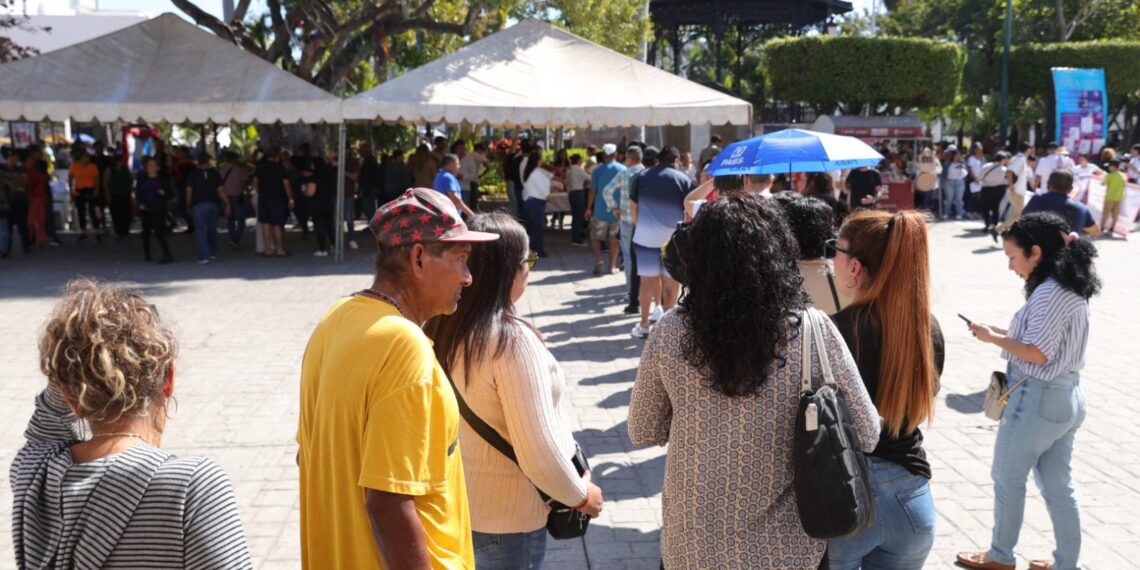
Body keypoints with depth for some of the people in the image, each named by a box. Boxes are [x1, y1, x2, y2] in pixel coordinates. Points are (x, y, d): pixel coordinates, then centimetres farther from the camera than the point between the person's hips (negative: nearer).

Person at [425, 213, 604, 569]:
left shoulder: (439, 328, -5)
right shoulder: (512, 340, -25)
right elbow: (538, 452, -24)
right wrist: (581, 496, -7)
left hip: (451, 500, 7)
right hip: (506, 518, -6)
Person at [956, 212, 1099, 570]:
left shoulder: (1049, 293, -21)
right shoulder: (1070, 288, 8)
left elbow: (1038, 353, -24)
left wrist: (992, 338, -13)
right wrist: (1006, 332, 6)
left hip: (1036, 398, -9)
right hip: (1066, 396, 9)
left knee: (1007, 479, 9)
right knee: (1058, 486, 17)